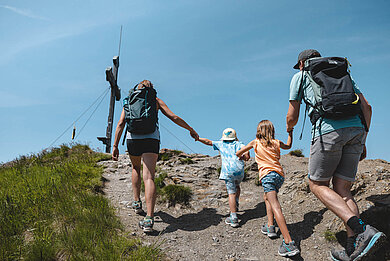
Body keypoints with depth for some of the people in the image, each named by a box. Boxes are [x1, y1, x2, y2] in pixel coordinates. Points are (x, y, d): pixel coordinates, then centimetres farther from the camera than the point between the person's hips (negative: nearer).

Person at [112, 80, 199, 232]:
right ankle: (149, 219, -20)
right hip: (151, 138, -2)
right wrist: (191, 130, 21)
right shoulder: (156, 100, 17)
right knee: (149, 177, -9)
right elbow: (174, 118, 11)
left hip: (133, 138, 2)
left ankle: (137, 203, 30)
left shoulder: (130, 101, 20)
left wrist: (115, 146, 7)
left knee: (136, 168, 30)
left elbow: (121, 123, 9)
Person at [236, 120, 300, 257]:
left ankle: (289, 243, -28)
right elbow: (288, 146, 41)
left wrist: (242, 156, 44)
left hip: (267, 175, -5)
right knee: (266, 197, 29)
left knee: (275, 206, -16)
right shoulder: (276, 143, 19)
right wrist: (290, 133, 51)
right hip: (280, 175, 5)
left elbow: (238, 153, 22)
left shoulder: (255, 143, 13)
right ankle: (270, 227, 21)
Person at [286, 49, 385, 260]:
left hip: (328, 130, -5)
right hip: (356, 130, 6)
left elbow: (292, 116, 16)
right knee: (341, 189, 11)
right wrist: (362, 142, 24)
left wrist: (289, 128, 39)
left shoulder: (300, 76, 18)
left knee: (317, 185, 8)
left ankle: (361, 230, -10)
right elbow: (366, 107, 20)